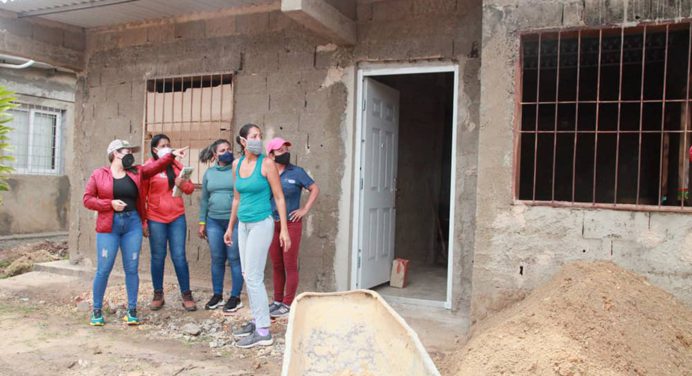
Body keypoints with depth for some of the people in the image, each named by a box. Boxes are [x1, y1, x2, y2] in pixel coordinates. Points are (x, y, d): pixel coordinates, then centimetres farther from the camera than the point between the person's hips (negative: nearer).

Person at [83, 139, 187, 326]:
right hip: (109, 226, -3)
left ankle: (132, 310, 14)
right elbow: (87, 199, 0)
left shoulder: (137, 172, 10)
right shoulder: (98, 174, 2)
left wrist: (172, 155, -14)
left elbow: (156, 166, 0)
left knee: (131, 268, 5)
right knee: (103, 269, 0)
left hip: (133, 224, 3)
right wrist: (110, 203, -12)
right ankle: (96, 310, 15)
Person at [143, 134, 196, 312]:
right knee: (158, 257, 7)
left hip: (177, 218, 2)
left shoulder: (177, 165, 7)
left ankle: (187, 296, 8)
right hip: (156, 219, -1)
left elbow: (190, 188, 12)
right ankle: (158, 295, 20)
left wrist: (182, 184, -11)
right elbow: (141, 195, 0)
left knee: (179, 257, 1)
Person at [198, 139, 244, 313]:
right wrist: (202, 223, 11)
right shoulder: (209, 173, 10)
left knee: (234, 259, 1)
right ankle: (217, 295, 23)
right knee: (217, 259, 10)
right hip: (214, 222, 4)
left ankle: (235, 297, 10)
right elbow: (204, 199, 15)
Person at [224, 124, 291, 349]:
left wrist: (284, 229, -12)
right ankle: (257, 321, 24)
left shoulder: (266, 164, -9)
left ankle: (263, 332, -2)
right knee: (248, 276, 11)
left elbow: (279, 197, -8)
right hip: (243, 224, 7)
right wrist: (230, 226, 21)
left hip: (261, 224, -7)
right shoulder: (237, 165, 8)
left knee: (253, 277, -8)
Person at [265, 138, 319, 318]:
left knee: (290, 265, 0)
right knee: (276, 265, 11)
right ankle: (277, 301, 22)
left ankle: (288, 304, 8)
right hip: (272, 225, 4)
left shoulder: (296, 172, -3)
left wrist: (305, 210, -7)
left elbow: (315, 189, -1)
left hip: (291, 224, -3)